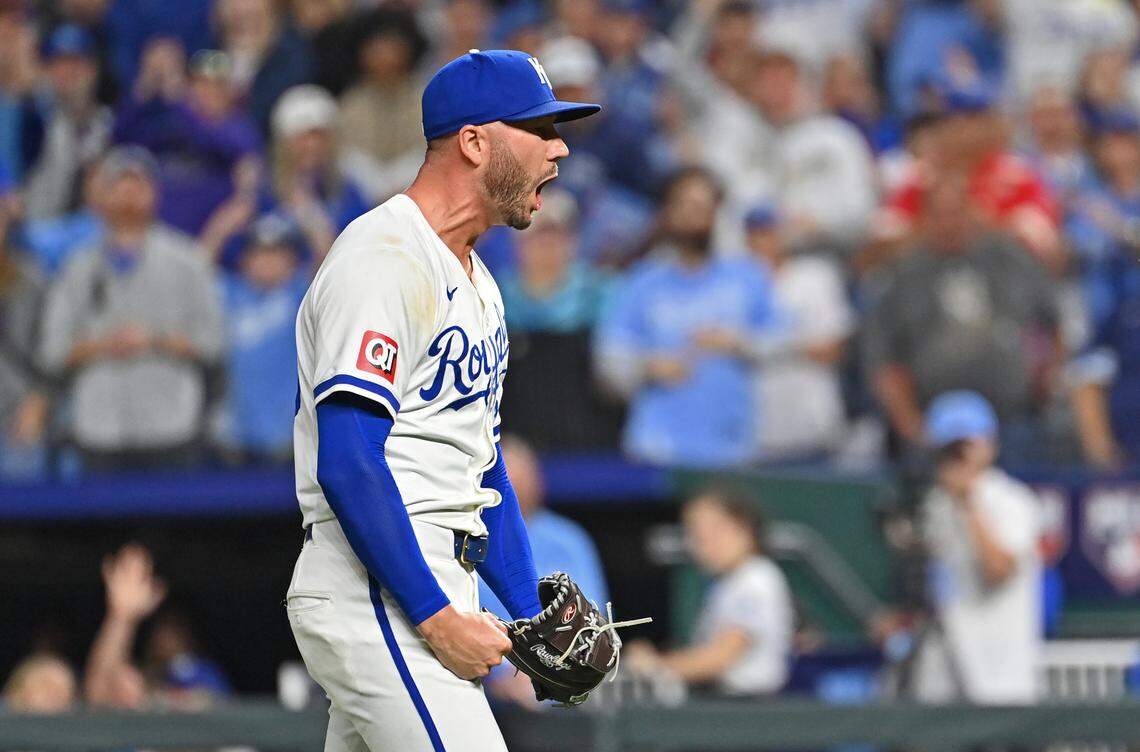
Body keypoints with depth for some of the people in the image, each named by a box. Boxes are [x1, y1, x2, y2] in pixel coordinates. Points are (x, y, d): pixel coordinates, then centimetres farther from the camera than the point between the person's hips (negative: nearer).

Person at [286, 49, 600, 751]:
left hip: (439, 592, 10)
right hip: (374, 594, -10)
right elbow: (347, 463, -20)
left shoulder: (477, 283, 21)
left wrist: (535, 614, 15)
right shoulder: (384, 258, -12)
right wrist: (437, 616, -22)